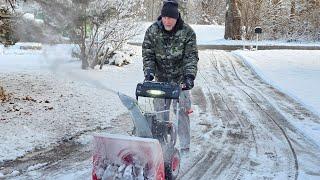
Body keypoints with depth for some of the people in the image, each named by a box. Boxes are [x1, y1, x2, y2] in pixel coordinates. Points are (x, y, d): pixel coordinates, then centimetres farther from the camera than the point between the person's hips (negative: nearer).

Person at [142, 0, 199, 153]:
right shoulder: (152, 31, -7)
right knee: (160, 112, 4)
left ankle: (185, 147, 5)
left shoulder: (187, 32, -11)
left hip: (180, 79, -2)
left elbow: (191, 56, -14)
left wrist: (190, 76, -28)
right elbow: (148, 55, -7)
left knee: (182, 112, -3)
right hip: (161, 79, 2)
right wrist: (149, 72, -22)